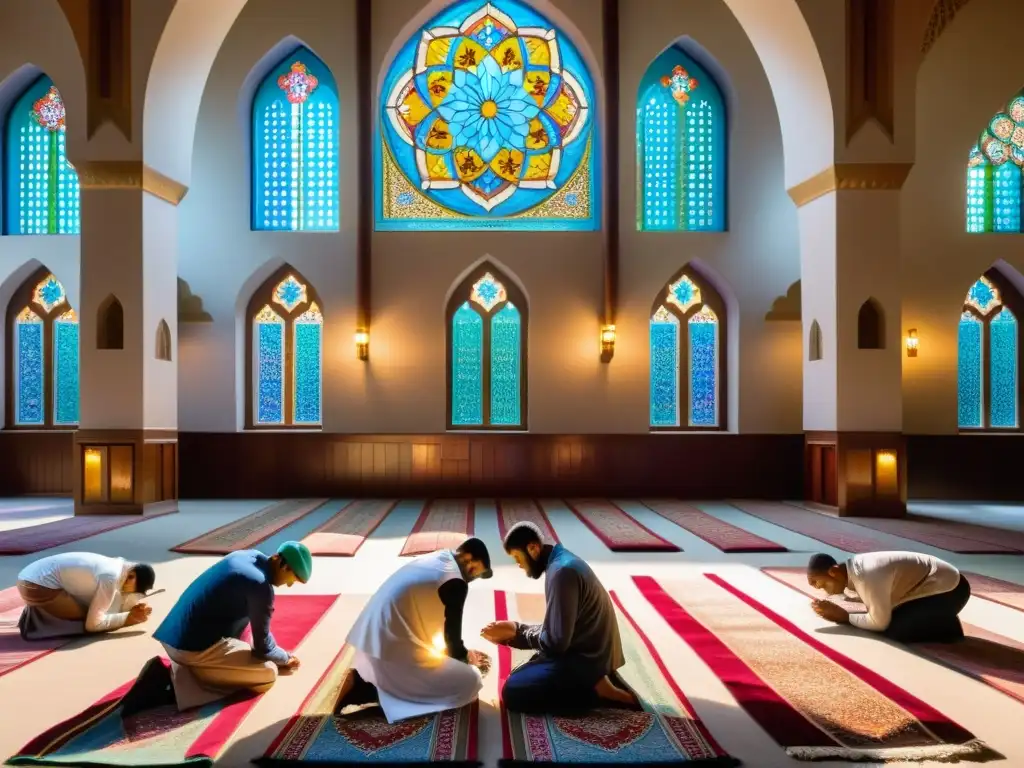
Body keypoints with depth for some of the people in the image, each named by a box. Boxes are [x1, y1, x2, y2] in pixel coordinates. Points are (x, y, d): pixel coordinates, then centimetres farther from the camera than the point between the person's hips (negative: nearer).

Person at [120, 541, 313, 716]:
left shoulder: (247, 556, 8)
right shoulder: (261, 586, -18)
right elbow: (262, 647, -7)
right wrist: (285, 658, 13)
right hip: (195, 647, -9)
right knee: (268, 674, -5)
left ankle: (175, 676, 6)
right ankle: (173, 686, -10)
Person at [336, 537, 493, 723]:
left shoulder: (432, 560, 14)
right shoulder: (456, 582, -12)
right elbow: (452, 631, -5)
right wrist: (464, 657, 16)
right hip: (393, 647, -10)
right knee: (470, 681, -6)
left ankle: (361, 681, 9)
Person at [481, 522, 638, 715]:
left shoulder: (561, 570, -22)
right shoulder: (562, 562, 10)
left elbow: (555, 641, -22)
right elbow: (554, 631, 14)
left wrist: (516, 632, -7)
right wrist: (515, 630, 3)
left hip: (585, 658, -10)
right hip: (588, 652, 10)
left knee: (513, 691, -9)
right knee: (521, 676, 18)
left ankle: (596, 691, -8)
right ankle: (593, 684, 9)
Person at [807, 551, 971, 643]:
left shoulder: (868, 576, -31)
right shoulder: (852, 571, -3)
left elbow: (880, 623, -24)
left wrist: (845, 617, -13)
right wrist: (835, 611, -9)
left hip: (950, 589, -9)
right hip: (932, 584, 9)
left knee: (894, 631, -17)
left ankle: (947, 628, 1)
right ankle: (941, 621, 14)